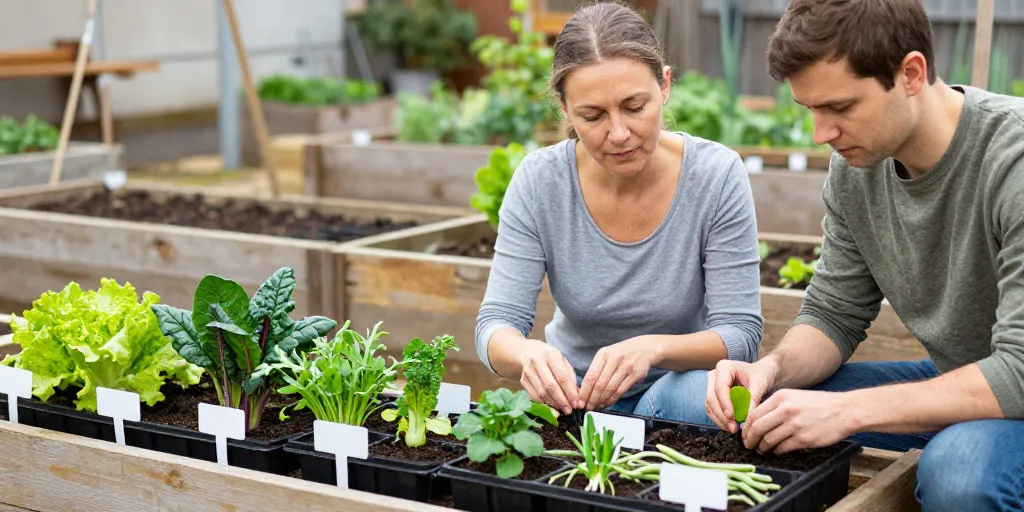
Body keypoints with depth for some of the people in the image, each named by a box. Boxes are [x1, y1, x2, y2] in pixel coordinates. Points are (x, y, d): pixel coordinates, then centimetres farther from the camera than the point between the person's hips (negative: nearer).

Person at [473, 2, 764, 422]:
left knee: (694, 394, -34)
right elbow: (496, 326, -13)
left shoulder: (718, 175, -16)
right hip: (572, 392, 2)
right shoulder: (538, 181, -12)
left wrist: (653, 348, -38)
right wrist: (527, 354, -39)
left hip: (681, 379, -1)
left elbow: (741, 334, -16)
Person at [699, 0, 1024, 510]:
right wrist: (773, 368, -19)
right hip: (955, 383, 6)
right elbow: (834, 315, 3)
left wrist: (847, 410, -34)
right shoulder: (856, 163, -5)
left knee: (958, 471, -37)